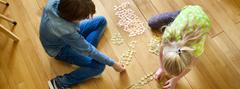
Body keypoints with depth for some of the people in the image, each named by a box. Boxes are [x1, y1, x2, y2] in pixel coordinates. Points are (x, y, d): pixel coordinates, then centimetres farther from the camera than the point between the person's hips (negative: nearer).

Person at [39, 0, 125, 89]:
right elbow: (88, 50, -29)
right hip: (61, 49, -7)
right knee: (99, 66, -15)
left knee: (101, 20, 1)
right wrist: (112, 63, -17)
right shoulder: (66, 32, -42)